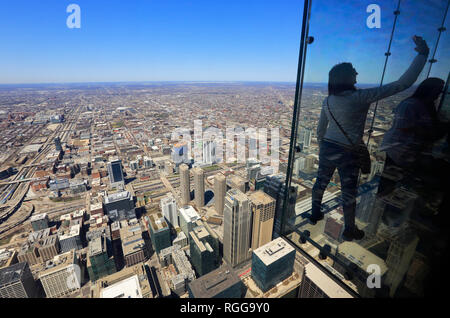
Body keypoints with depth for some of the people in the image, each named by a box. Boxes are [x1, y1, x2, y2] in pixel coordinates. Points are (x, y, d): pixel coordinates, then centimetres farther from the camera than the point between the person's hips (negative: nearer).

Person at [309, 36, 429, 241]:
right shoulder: (360, 98, -16)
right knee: (349, 193, 11)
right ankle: (349, 231, 30)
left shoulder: (328, 101, 1)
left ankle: (315, 214, 39)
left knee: (321, 182, 20)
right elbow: (403, 83, -12)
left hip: (327, 148, 5)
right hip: (347, 154, -5)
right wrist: (423, 53, -2)